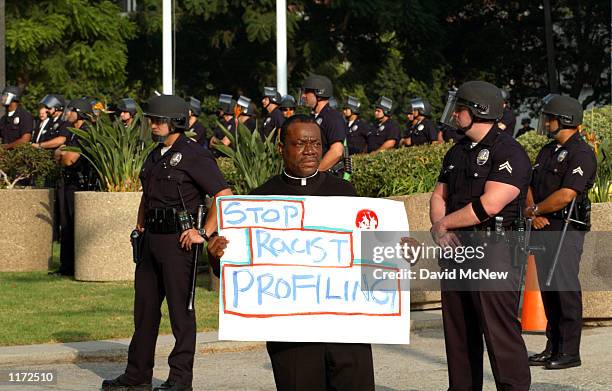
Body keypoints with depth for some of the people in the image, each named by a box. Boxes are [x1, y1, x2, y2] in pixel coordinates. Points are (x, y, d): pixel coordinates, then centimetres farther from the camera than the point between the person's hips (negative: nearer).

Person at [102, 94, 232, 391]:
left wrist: (204, 233, -17)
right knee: (144, 308, 12)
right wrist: (140, 227, 18)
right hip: (152, 240, 9)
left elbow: (224, 195, -15)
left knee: (181, 309, -3)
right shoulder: (154, 157, 16)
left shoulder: (193, 155, -10)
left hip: (178, 240, -9)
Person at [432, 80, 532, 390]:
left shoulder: (509, 152, -10)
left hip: (492, 249, -9)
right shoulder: (457, 152, 18)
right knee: (459, 332, 12)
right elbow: (439, 196, 18)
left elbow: (489, 205, -19)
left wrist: (443, 223, -9)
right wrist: (440, 230, -4)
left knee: (501, 333, -12)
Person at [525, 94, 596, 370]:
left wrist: (534, 210, -8)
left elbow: (566, 195, -20)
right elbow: (530, 187, 16)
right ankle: (553, 348, 17)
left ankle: (570, 352, -5)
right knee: (548, 289, 10)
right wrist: (534, 215, -3)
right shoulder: (547, 151, 18)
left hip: (567, 230, -9)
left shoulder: (581, 154, -11)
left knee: (566, 289, -8)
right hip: (543, 229, 9)